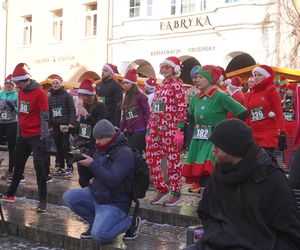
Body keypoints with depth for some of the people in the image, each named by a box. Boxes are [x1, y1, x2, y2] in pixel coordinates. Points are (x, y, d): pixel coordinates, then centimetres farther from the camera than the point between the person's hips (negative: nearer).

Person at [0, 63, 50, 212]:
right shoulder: (21, 93, 8)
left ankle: (42, 200, 1)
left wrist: (44, 136, -19)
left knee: (39, 167, -6)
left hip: (36, 136, -8)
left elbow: (44, 116, -16)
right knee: (18, 165, 17)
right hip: (23, 136, 8)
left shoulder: (39, 93, -15)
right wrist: (19, 131, 19)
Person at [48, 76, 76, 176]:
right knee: (58, 147, 6)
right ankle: (60, 167, 14)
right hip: (55, 125, 5)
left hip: (65, 125, -5)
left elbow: (72, 110, -5)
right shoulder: (50, 97, 13)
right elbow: (48, 112, 17)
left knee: (65, 146, -3)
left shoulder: (67, 95, -1)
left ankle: (69, 166, 7)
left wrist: (71, 123, -15)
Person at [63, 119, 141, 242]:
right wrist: (82, 161, -6)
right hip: (95, 194, 8)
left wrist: (92, 165, -25)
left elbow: (112, 180, -28)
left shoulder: (124, 153, -17)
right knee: (69, 196, -10)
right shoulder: (101, 149, 8)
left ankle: (129, 221, 4)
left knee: (99, 235, -22)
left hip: (113, 203, -8)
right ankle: (95, 222, 8)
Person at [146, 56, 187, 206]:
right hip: (156, 129, 8)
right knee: (151, 159, 7)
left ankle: (176, 193, 9)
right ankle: (162, 189, 19)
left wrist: (180, 130, -18)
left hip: (170, 129, -8)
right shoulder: (160, 87, 19)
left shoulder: (177, 85, -4)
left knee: (173, 160, -1)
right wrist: (149, 130, 17)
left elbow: (182, 109, -11)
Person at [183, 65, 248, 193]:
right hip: (198, 141, 7)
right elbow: (190, 115, 30)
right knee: (196, 173, 8)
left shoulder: (221, 97, -11)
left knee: (208, 174, -16)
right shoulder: (195, 98, 9)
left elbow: (243, 113, -12)